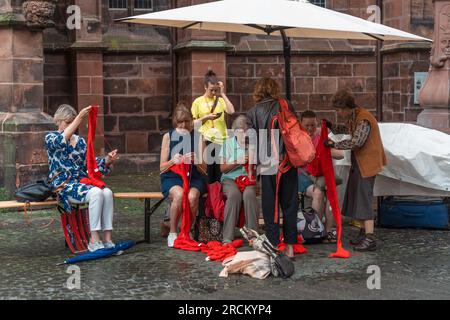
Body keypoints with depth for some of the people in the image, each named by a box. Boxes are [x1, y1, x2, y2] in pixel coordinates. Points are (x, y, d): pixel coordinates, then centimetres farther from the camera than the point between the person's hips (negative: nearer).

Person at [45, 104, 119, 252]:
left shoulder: (80, 141, 19)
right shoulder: (50, 138, 3)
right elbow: (62, 140, -22)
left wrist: (107, 160, -6)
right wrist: (79, 118, -32)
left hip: (83, 182, 5)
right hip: (64, 186, -5)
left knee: (107, 192, -27)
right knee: (96, 192, -33)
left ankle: (108, 240, -26)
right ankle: (94, 240, -30)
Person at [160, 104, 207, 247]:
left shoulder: (197, 136, 7)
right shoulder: (168, 136, 5)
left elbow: (203, 168, 6)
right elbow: (162, 167, 4)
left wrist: (195, 160, -16)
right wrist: (173, 161, -17)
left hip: (193, 178, 1)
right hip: (172, 178, -1)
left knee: (192, 197, -34)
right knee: (179, 195, -35)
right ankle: (173, 233, -16)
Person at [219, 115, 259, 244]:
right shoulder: (228, 143, 7)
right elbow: (223, 168, 5)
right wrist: (237, 162, -9)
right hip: (230, 179, 0)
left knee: (249, 194, -34)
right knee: (235, 194, -34)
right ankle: (228, 237, -33)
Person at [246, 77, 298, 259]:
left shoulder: (253, 112, 0)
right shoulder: (286, 106, 3)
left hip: (267, 165, -1)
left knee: (270, 207, 6)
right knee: (290, 204, 9)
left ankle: (273, 246, 7)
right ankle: (290, 246, 11)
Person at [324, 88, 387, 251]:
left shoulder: (364, 119, -21)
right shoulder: (352, 117, 9)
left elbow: (356, 142, -29)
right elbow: (347, 129, 30)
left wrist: (334, 145, -21)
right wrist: (331, 126, 20)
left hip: (367, 164, -10)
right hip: (358, 163, 10)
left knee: (364, 199, -10)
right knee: (356, 197, 15)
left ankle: (370, 240, -9)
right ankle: (364, 232, 25)